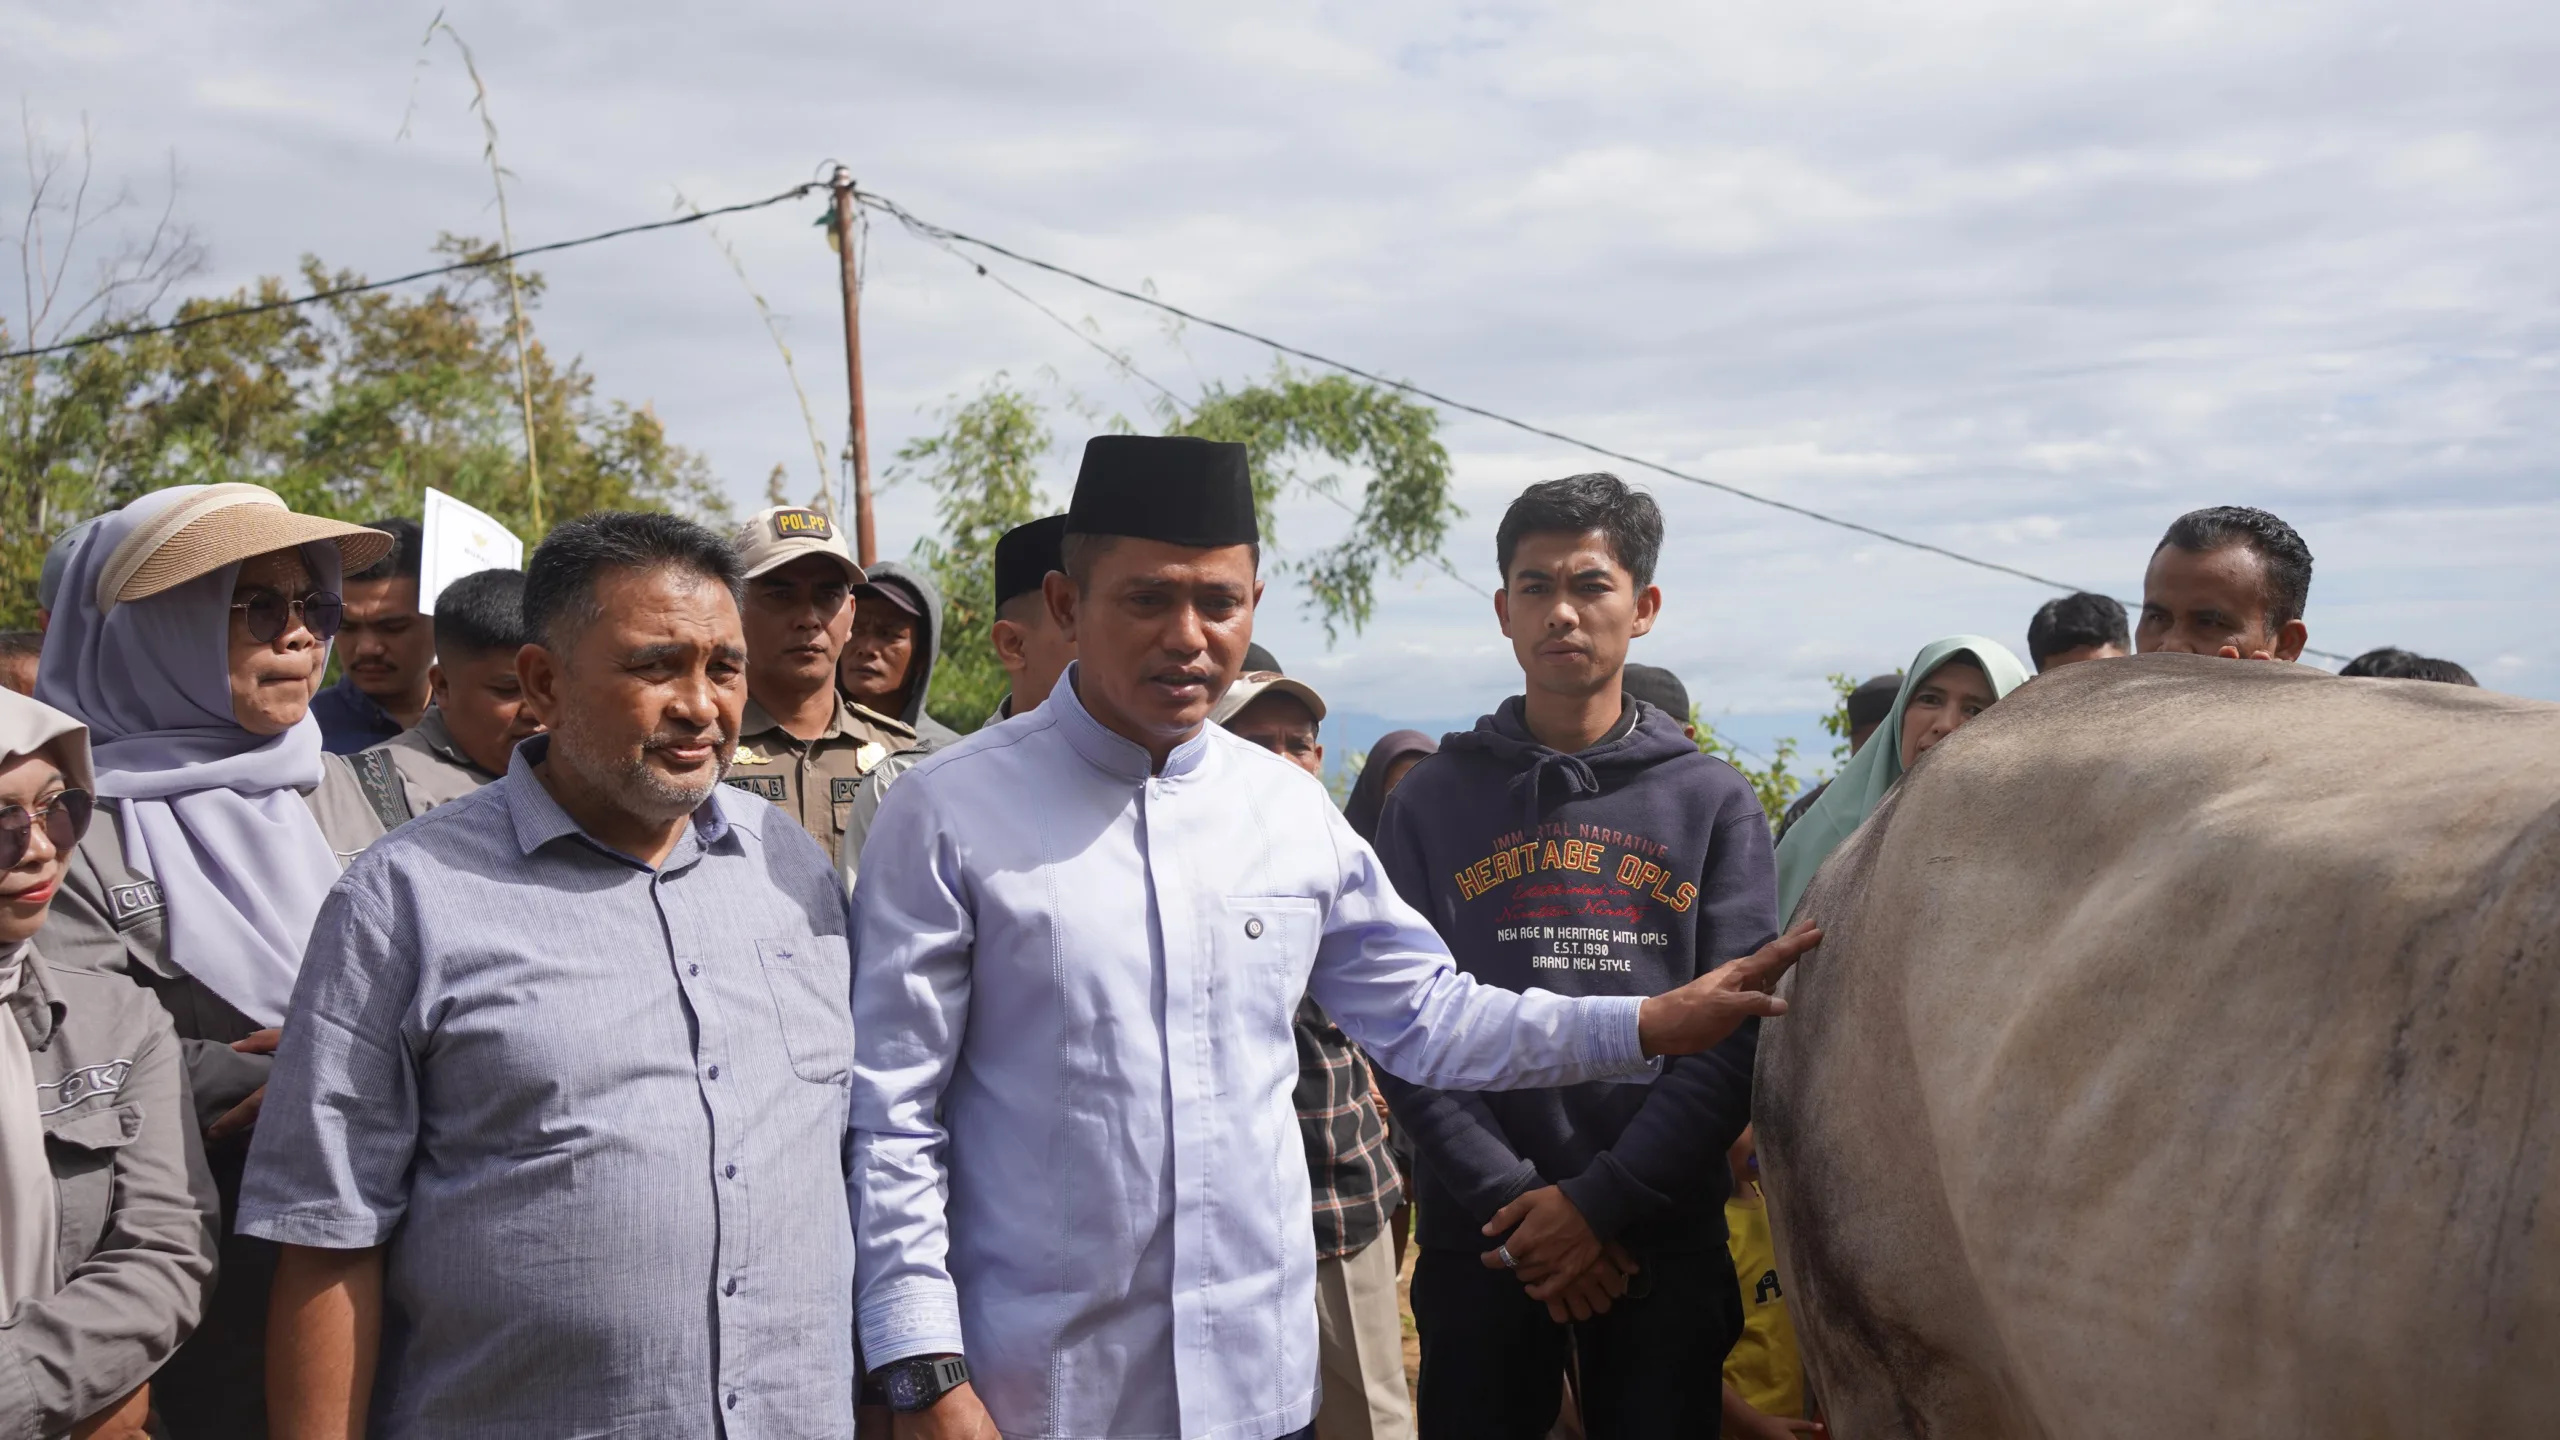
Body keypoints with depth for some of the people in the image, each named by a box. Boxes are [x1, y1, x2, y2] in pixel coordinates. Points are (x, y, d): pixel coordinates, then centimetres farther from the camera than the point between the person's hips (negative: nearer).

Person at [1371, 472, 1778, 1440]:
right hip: (1476, 1244, 0)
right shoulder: (1434, 800, 4)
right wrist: (1508, 1200, -13)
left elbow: (1741, 1028, -5)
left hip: (1666, 1244, 0)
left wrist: (1600, 1201, -12)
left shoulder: (1714, 803, 4)